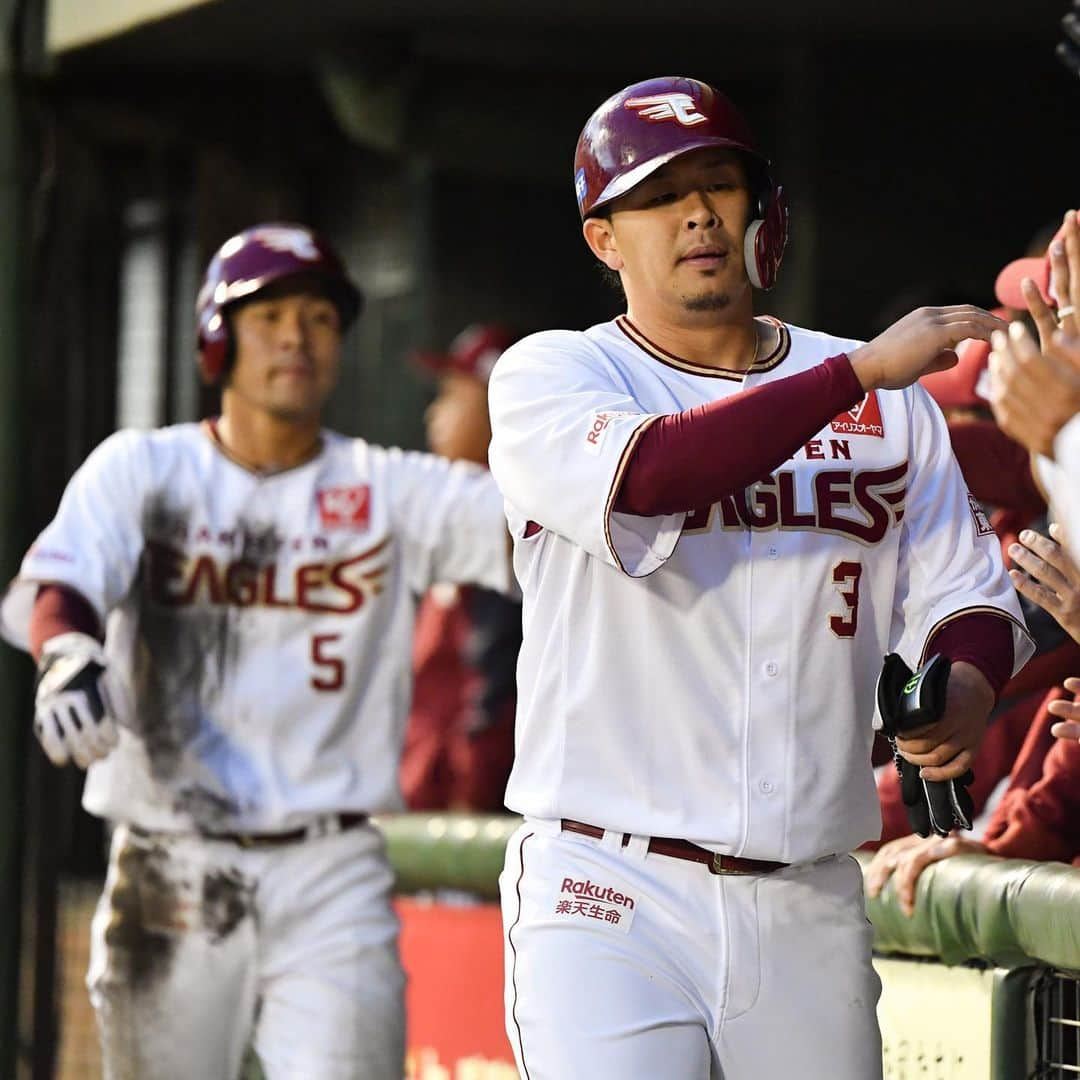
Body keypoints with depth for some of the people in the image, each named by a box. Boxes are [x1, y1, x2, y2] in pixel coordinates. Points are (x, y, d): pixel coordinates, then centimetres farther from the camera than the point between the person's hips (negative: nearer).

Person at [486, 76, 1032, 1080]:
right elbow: (647, 474, -21)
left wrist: (968, 682, -13)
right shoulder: (550, 376, 1)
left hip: (809, 913, 4)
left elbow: (963, 595, 11)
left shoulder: (888, 402, 13)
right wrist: (861, 370, -21)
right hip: (611, 894, -4)